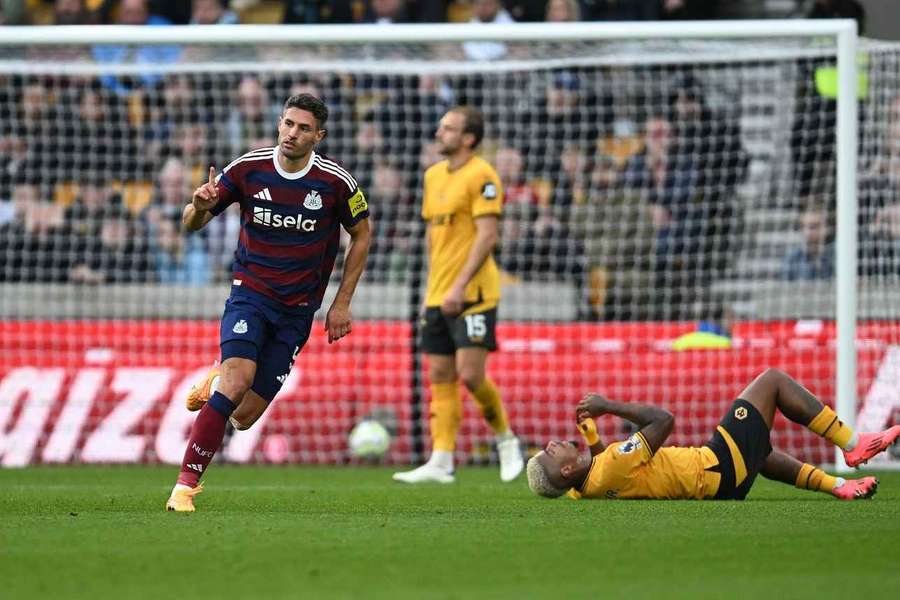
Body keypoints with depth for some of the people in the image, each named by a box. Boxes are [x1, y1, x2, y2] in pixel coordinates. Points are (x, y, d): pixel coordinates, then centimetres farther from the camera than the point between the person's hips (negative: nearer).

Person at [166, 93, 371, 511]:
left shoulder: (335, 181, -9)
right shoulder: (248, 168, -7)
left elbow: (361, 235, 8)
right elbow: (192, 223, 1)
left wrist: (342, 304, 3)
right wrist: (199, 207, -24)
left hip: (297, 310, 1)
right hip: (250, 293, -1)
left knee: (244, 416, -3)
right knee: (239, 378, -28)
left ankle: (215, 384, 33)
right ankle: (186, 484, -22)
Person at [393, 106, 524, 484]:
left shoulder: (482, 176, -10)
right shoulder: (434, 175, 14)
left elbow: (487, 235, -17)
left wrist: (460, 286, -22)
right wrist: (434, 284, 17)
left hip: (473, 294, -8)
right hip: (438, 296, 8)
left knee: (470, 375, -12)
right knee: (440, 378, 3)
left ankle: (506, 440, 10)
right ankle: (441, 463, 2)